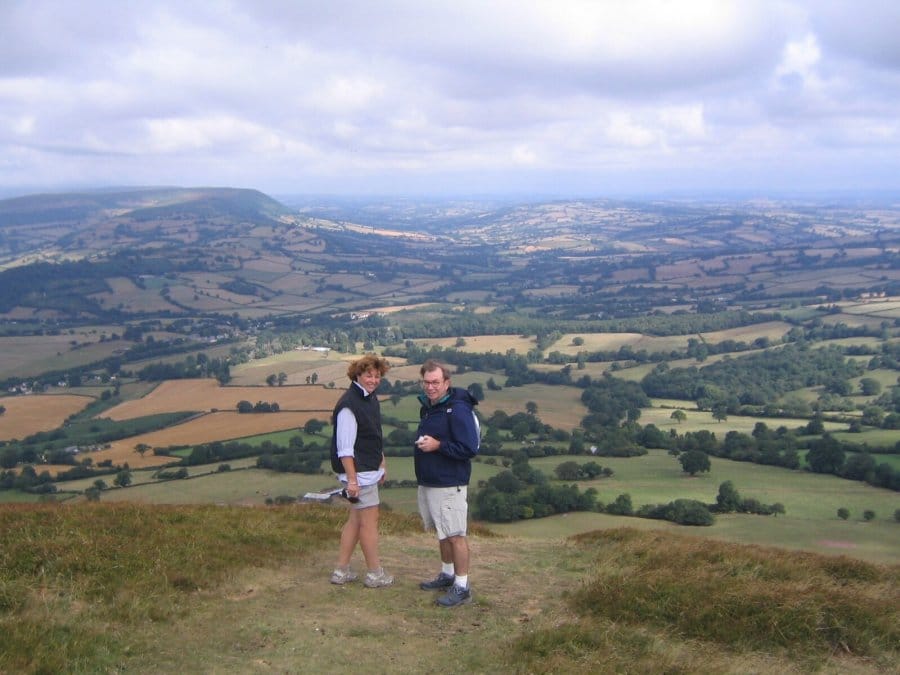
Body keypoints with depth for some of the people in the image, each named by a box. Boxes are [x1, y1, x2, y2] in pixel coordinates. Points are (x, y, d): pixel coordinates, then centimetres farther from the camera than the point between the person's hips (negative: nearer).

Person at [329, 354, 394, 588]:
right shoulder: (349, 405, -20)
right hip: (359, 473, -10)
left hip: (370, 470, 10)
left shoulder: (371, 399, 10)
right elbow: (345, 448, -22)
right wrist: (352, 479, -23)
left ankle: (341, 570, 24)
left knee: (356, 519, 15)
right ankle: (375, 574, 13)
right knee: (369, 520, 1)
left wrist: (381, 464, 21)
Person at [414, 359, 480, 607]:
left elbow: (470, 448, -22)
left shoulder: (458, 409, -18)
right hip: (428, 482, 9)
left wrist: (438, 445, -23)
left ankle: (462, 587, 3)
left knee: (455, 535, -4)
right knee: (442, 532, 20)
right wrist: (422, 444, 8)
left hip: (449, 485, -9)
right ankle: (447, 575, 33)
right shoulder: (427, 406, 10)